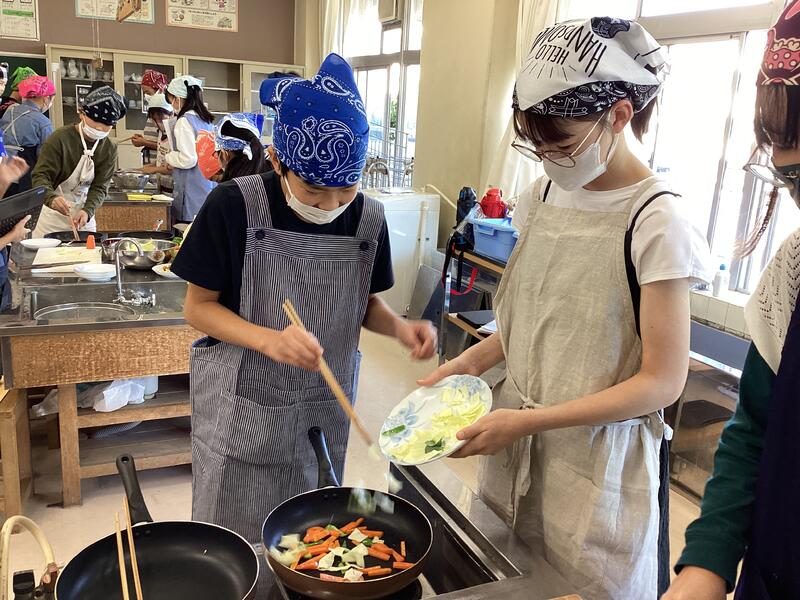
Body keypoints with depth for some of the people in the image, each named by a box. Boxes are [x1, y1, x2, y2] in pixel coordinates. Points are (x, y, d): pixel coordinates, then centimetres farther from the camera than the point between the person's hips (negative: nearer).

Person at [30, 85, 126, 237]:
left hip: (84, 213, 4)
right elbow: (40, 176, -17)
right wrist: (51, 198, -38)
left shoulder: (109, 149, -4)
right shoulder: (60, 138, -16)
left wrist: (87, 211, -25)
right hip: (53, 212, -3)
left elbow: (100, 187, -6)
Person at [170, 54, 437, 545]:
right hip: (241, 408, -3)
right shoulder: (234, 207, -17)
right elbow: (198, 307, -10)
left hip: (323, 409, 3)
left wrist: (400, 327, -15)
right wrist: (269, 340, -27)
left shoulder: (368, 218, -7)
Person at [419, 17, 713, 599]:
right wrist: (473, 361, -3)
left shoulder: (655, 222, -18)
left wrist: (530, 420, -22)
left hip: (599, 463, -6)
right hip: (515, 444, 6)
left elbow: (662, 382, -17)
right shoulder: (545, 195, 2)